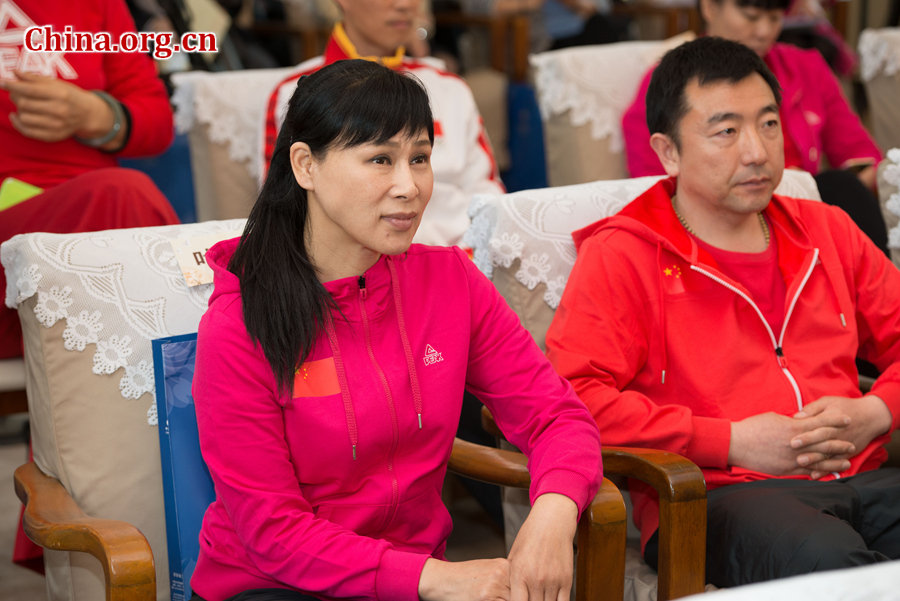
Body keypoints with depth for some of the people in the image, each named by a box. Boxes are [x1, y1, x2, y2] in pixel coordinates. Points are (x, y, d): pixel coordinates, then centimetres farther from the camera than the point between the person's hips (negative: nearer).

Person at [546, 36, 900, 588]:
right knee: (825, 557, -37)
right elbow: (573, 396, -10)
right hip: (715, 495, -4)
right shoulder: (619, 256, 3)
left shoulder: (828, 232, 21)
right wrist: (733, 442, -11)